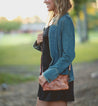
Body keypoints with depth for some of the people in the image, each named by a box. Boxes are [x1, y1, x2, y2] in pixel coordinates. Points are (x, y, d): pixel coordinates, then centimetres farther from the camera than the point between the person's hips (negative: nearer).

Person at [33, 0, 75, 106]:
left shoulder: (65, 21, -15)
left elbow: (69, 55, -20)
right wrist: (39, 42, 0)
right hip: (46, 74, 9)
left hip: (58, 77, -9)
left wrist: (49, 74, -21)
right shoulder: (53, 20, 12)